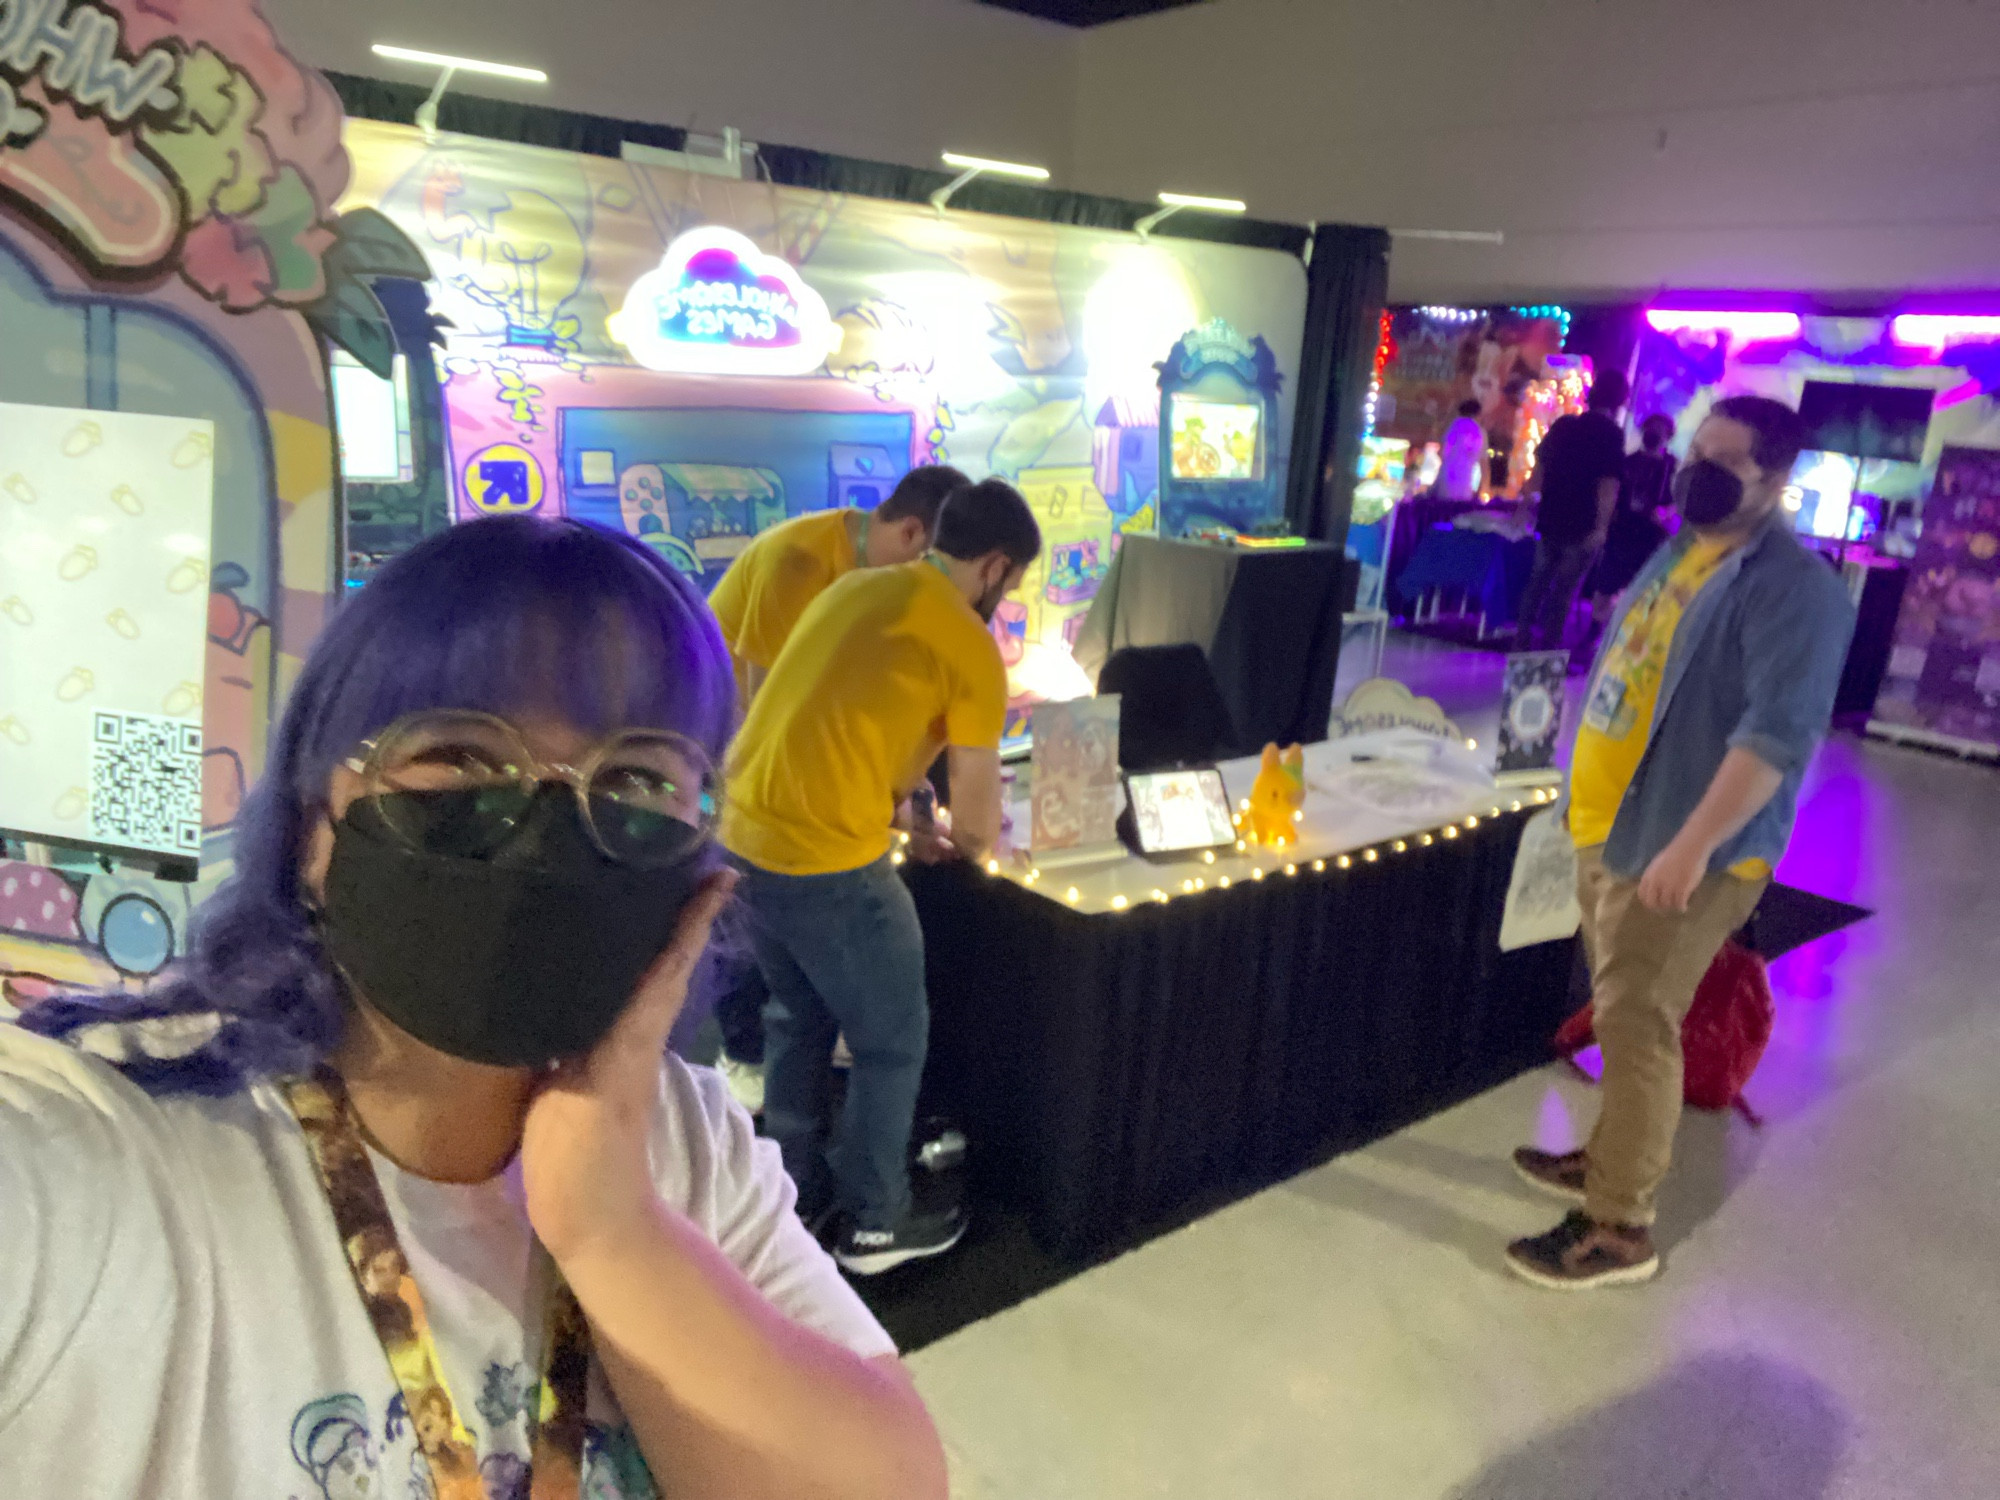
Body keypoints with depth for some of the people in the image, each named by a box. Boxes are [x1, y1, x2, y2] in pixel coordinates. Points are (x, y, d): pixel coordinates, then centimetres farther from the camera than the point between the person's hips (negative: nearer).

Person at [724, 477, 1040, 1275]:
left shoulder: (858, 587, 14)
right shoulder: (969, 646, -9)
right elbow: (977, 823, -3)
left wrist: (901, 826, 28)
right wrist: (964, 843, 20)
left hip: (744, 834, 8)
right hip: (825, 861, -8)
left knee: (798, 1017, 26)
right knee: (892, 1041, 13)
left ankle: (797, 1188, 40)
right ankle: (873, 1224, 27)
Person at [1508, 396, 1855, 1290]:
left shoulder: (1794, 588, -17)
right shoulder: (1680, 553, 12)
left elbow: (1779, 735, -26)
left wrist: (1694, 845, -32)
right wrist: (1589, 795, 22)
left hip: (1683, 852, -9)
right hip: (1615, 829, 9)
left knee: (1637, 1026, -4)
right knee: (1622, 1016, 20)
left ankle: (1619, 1229, 7)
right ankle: (1611, 1161, 36)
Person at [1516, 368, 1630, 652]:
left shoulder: (1562, 424, 8)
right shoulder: (1612, 434, -9)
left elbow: (1540, 466, 13)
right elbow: (1609, 484, -16)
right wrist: (1601, 527, -18)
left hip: (1550, 519, 5)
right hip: (1583, 525, -5)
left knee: (1539, 581, 13)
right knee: (1565, 590, 0)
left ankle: (1524, 641, 16)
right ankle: (1548, 647, 2)